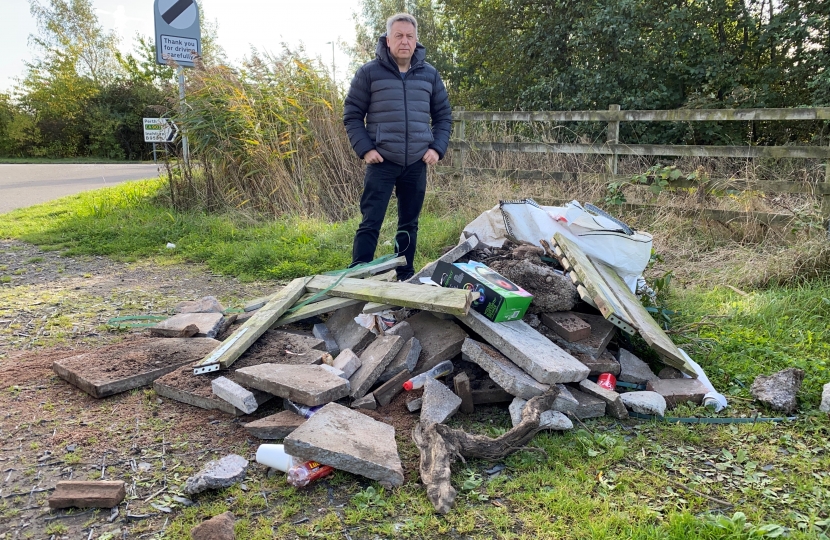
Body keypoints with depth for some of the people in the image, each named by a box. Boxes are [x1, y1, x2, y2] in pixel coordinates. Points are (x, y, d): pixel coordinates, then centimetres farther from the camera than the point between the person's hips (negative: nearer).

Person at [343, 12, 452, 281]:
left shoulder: (429, 74, 8)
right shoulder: (369, 72, -2)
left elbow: (443, 116, 14)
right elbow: (352, 115, 1)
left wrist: (437, 148, 0)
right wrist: (365, 149, -10)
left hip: (417, 164, 4)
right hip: (382, 163, -3)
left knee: (409, 224, 11)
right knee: (370, 223, -5)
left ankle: (405, 277, 23)